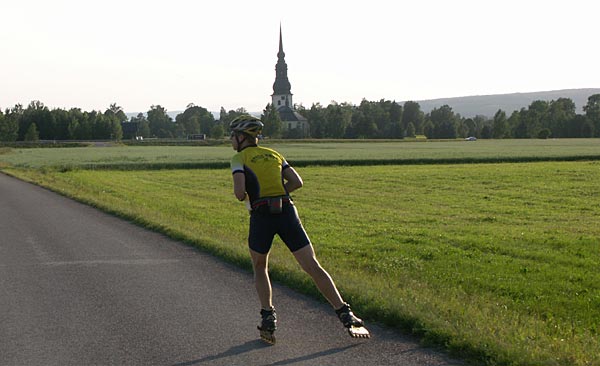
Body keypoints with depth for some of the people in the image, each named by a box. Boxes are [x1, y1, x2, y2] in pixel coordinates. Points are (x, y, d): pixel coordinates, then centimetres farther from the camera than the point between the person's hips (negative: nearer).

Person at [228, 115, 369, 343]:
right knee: (313, 267, 2)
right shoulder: (273, 154, 22)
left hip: (261, 216, -3)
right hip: (287, 212, 3)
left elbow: (239, 191, -9)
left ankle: (268, 318, 9)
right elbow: (297, 182, 14)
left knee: (259, 268, 21)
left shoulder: (239, 158, 6)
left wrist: (242, 196, 13)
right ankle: (346, 316, -7)